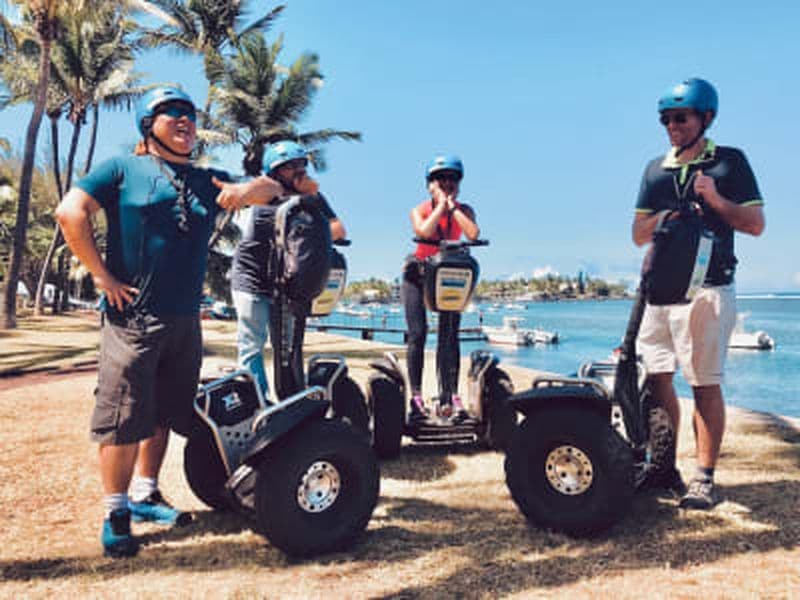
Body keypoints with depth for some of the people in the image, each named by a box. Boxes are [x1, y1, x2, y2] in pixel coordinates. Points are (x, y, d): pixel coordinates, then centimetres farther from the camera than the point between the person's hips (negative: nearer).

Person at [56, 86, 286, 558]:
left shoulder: (209, 180, 15)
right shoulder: (124, 169, 3)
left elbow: (273, 191, 15)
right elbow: (71, 211, -8)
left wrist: (251, 188, -9)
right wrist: (102, 275, -12)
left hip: (186, 320, 5)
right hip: (133, 316, -5)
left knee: (164, 414, 14)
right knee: (124, 417, -3)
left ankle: (145, 494, 30)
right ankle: (116, 513, 10)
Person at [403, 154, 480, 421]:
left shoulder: (464, 210, -2)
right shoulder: (420, 210, -4)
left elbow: (473, 234, -23)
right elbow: (423, 231, -27)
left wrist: (453, 207, -16)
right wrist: (441, 206, -17)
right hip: (418, 274, -1)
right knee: (417, 334, -8)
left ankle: (453, 394, 3)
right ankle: (416, 396, -3)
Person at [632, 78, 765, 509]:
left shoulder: (730, 161, 6)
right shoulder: (656, 169, 18)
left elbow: (756, 224, 2)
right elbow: (638, 234, 15)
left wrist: (716, 201, -14)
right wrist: (662, 219, -6)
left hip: (708, 287, -4)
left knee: (706, 385, -4)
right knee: (656, 379, 5)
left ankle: (704, 479, 3)